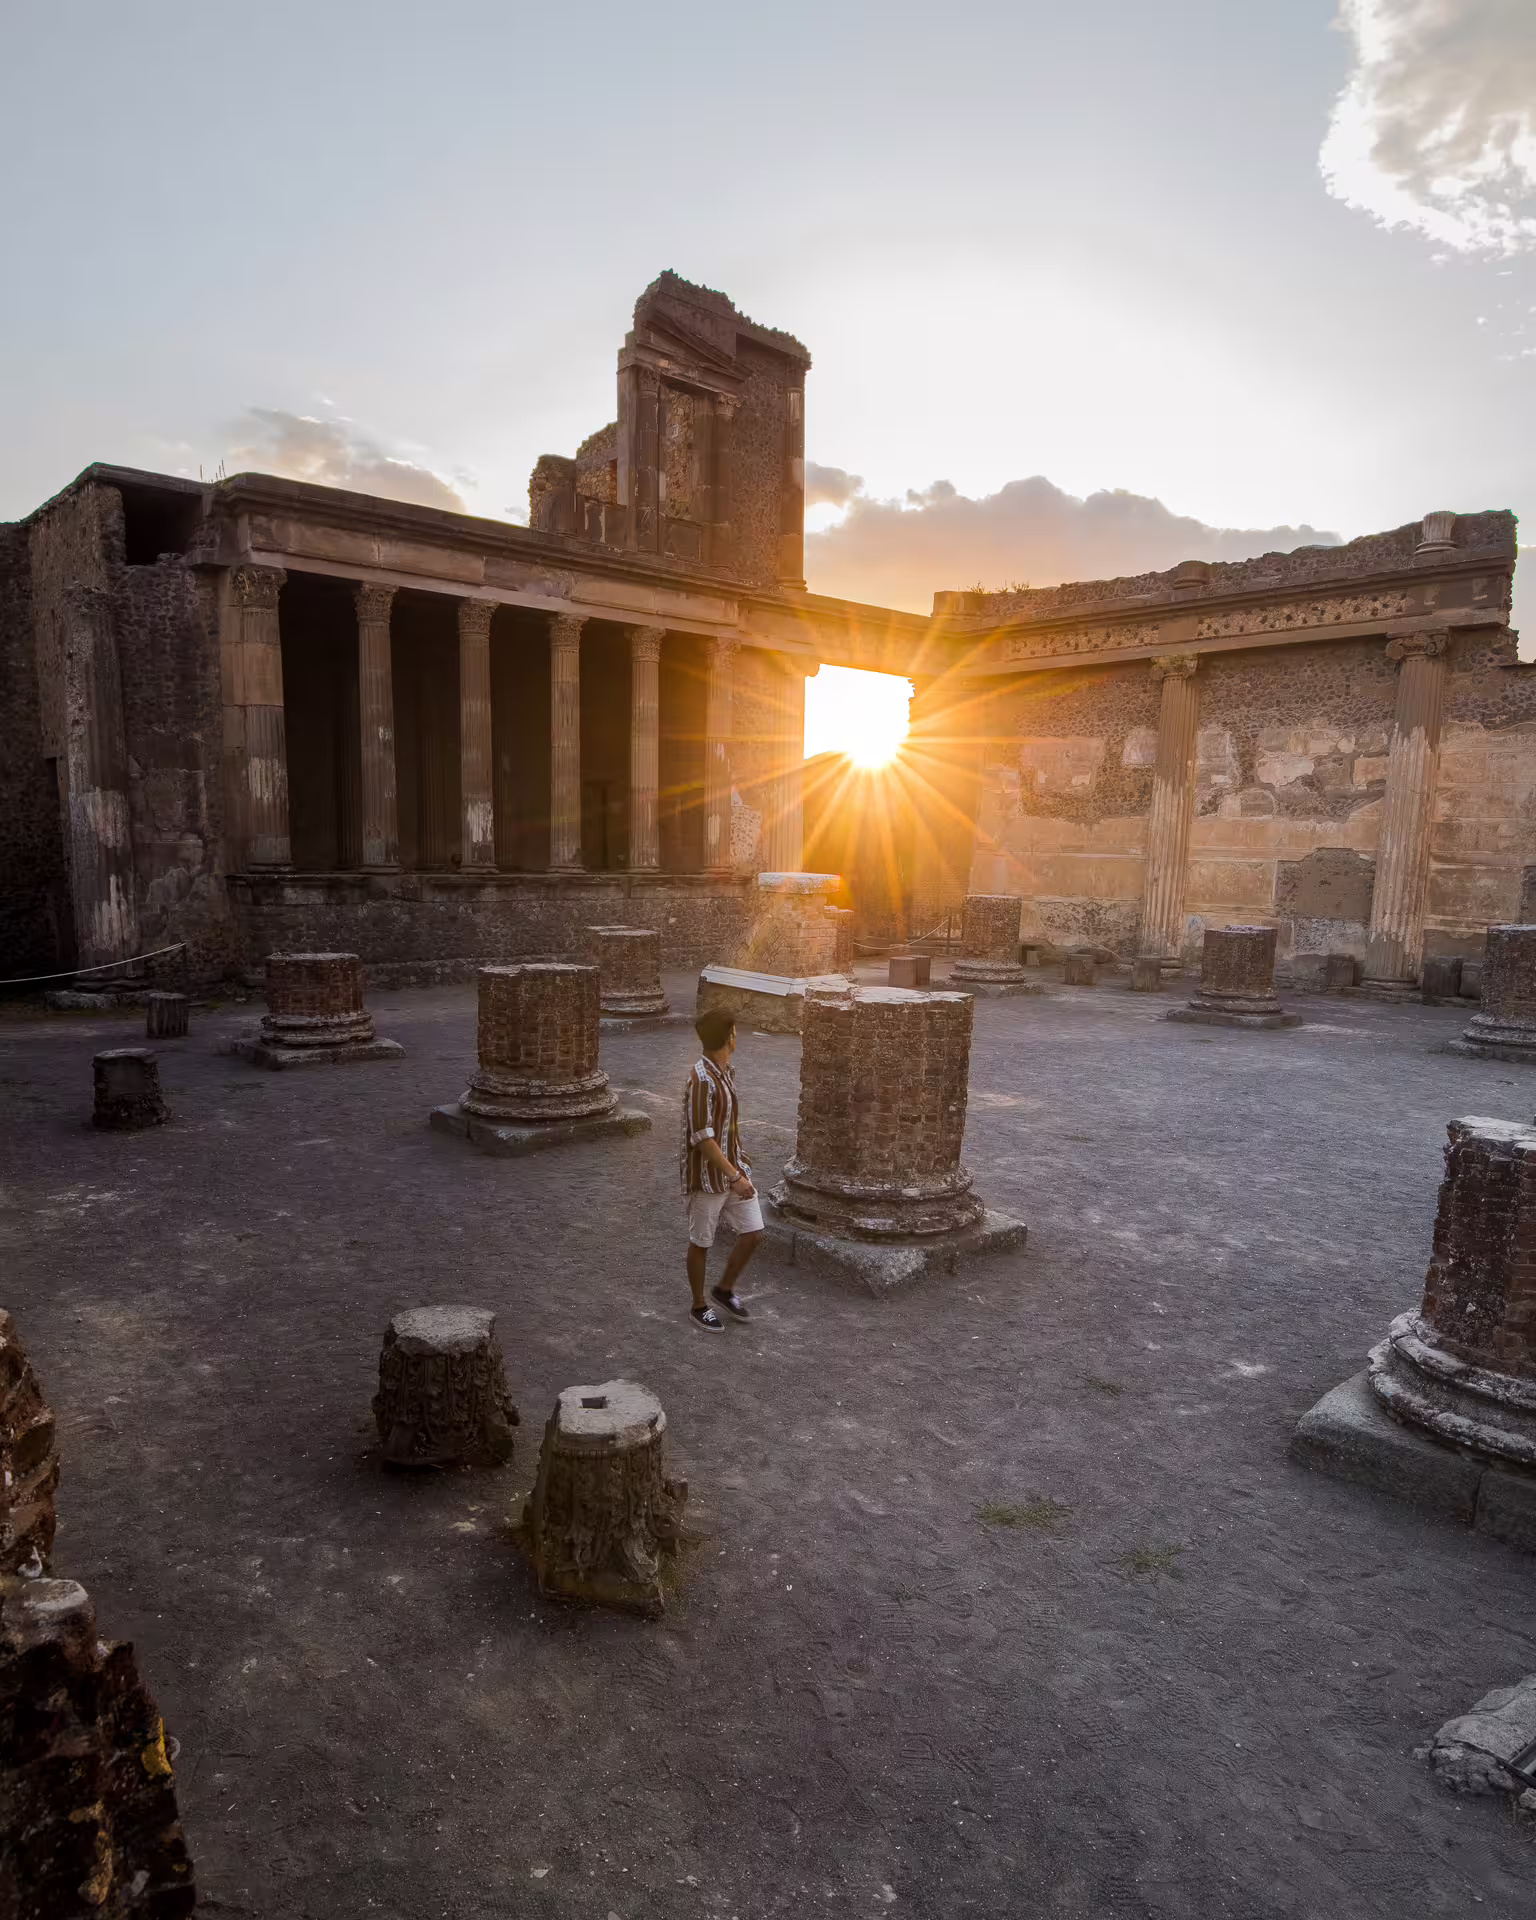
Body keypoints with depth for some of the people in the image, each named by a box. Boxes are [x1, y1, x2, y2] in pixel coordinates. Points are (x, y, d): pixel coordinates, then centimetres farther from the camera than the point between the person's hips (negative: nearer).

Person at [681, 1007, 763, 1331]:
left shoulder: (726, 1071, 5)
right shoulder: (701, 1080, -24)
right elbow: (702, 1138, -26)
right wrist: (734, 1176, -25)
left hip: (734, 1170, 8)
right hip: (708, 1178, -8)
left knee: (752, 1233, 9)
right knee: (701, 1243, 10)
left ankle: (725, 1289, 30)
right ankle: (699, 1306, 28)